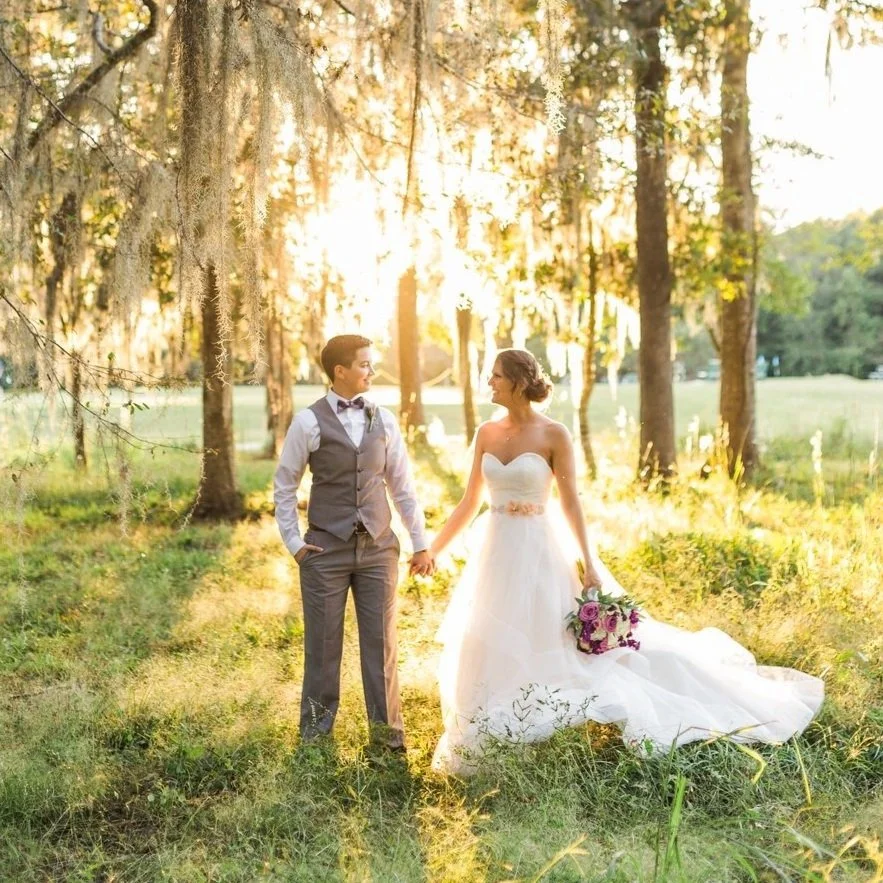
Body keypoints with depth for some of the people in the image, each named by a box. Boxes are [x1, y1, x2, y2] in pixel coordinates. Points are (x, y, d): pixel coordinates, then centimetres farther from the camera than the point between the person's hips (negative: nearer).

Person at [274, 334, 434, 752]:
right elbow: (284, 485, 2)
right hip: (326, 548, -2)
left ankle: (386, 729, 20)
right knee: (323, 642, 7)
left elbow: (402, 485, 9)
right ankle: (316, 727, 23)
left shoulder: (384, 420, 5)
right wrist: (293, 541, -2)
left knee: (381, 641, 7)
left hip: (378, 546, 3)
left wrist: (420, 543, 8)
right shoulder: (309, 422, -5)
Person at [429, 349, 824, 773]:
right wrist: (431, 549, 8)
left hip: (538, 553, -5)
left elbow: (571, 503, -8)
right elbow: (469, 502, 9)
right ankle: (486, 751, 22)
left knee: (545, 646, 0)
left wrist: (589, 564, -11)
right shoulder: (486, 433, 4)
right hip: (495, 551, 5)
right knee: (487, 652, 9)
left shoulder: (553, 434, -10)